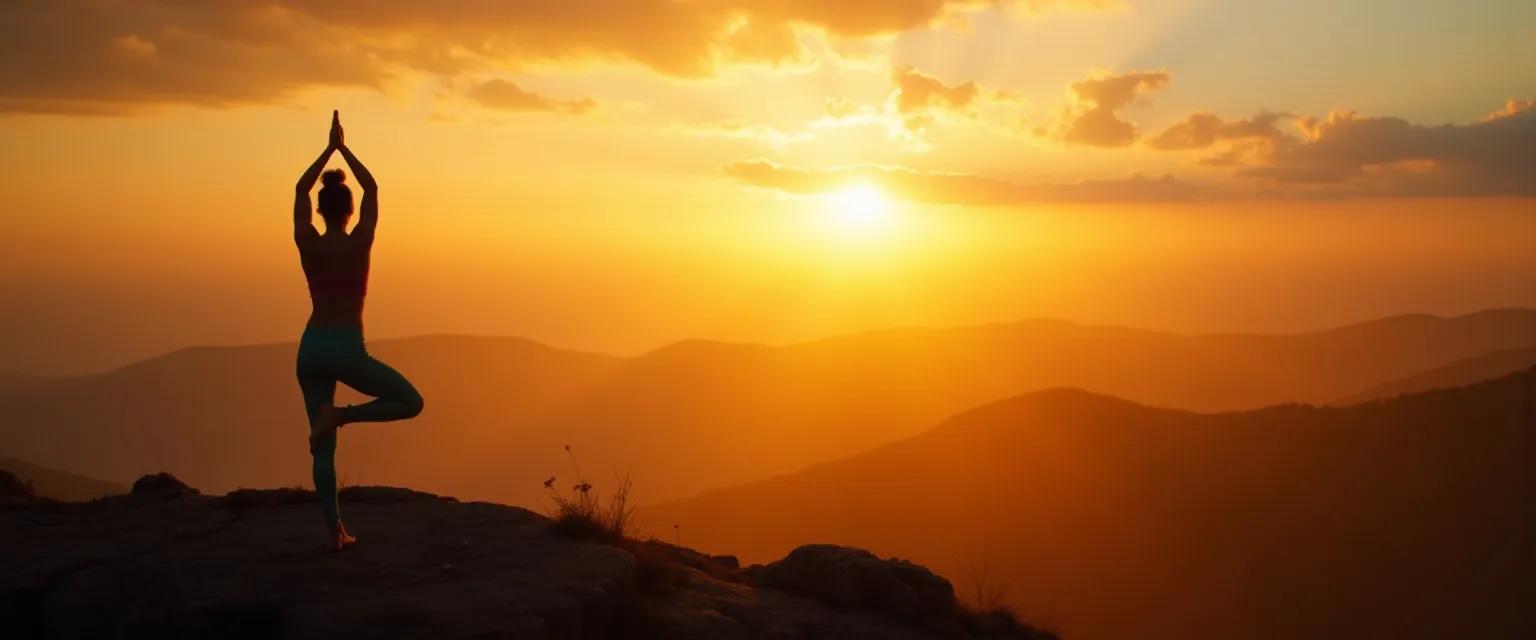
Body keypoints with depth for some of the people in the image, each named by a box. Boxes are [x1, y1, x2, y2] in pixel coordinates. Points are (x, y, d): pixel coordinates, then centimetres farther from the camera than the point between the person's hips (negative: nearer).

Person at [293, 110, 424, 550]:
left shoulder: (307, 243, 0)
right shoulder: (360, 243, -6)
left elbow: (301, 189, 15)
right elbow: (372, 189, 7)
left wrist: (329, 148, 20)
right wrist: (343, 147, 14)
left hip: (310, 348, 4)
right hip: (347, 350, -4)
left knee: (324, 447, 10)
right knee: (411, 403, 12)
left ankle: (335, 532, 10)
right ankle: (340, 414, -9)